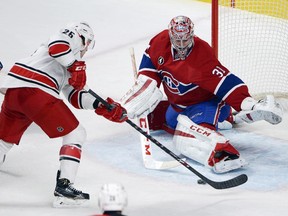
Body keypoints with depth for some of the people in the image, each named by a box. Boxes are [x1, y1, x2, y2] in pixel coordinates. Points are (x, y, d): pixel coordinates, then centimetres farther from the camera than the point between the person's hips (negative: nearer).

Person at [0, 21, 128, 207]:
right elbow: (56, 47, -12)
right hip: (36, 91, -9)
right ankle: (64, 186, -6)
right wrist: (76, 66, -3)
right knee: (75, 134, 4)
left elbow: (76, 96, 28)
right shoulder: (73, 36, 12)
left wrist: (104, 108, 21)